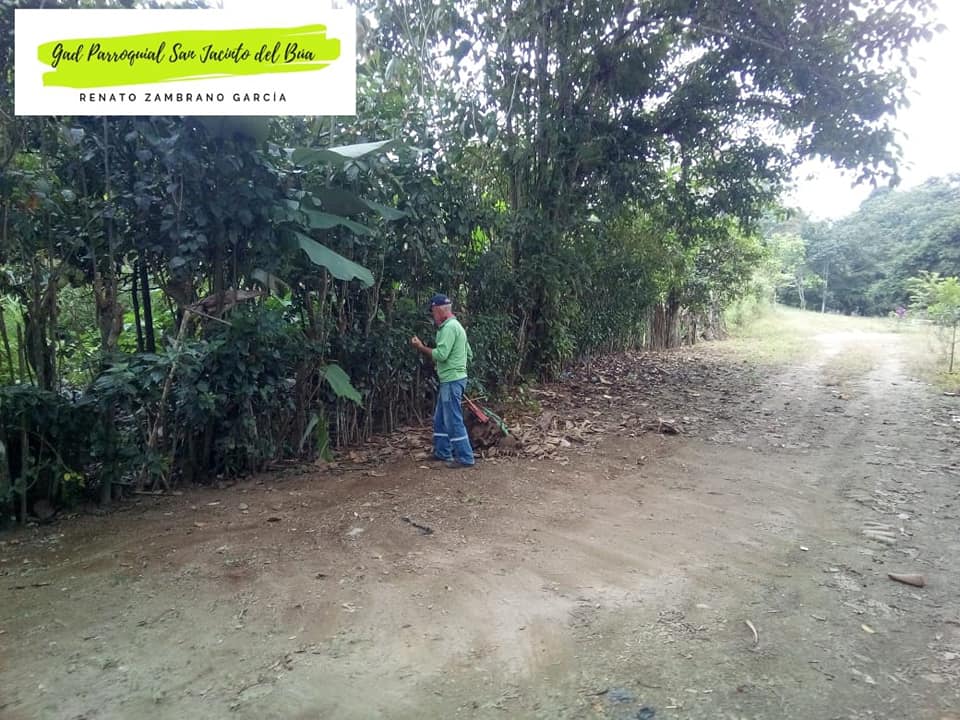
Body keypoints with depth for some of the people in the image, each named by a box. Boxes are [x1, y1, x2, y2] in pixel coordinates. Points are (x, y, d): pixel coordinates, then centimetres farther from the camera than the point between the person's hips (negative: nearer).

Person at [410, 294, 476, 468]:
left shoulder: (449, 327, -16)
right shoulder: (455, 326, 17)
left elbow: (441, 354, -23)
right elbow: (469, 354, 19)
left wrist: (421, 347, -13)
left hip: (452, 380, -11)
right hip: (451, 380, 11)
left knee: (453, 420, -5)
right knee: (440, 419, 18)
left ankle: (465, 458, 1)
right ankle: (442, 453, 27)